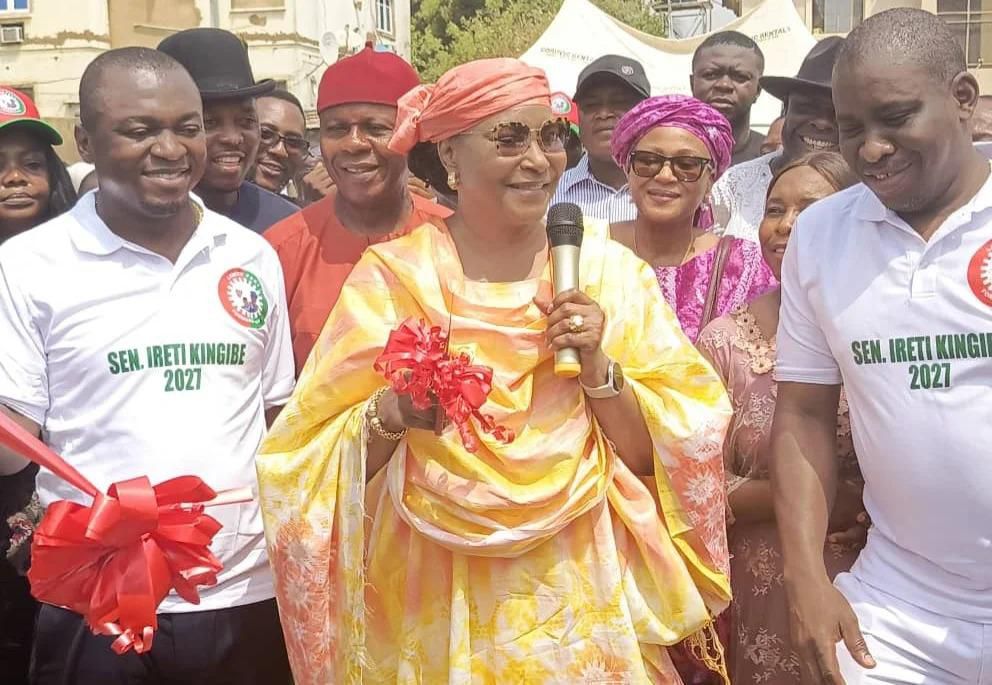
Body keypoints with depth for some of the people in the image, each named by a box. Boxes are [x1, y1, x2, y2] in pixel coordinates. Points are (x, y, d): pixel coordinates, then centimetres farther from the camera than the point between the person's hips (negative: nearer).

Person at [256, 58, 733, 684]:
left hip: (579, 594, 1)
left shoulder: (608, 270, -2)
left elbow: (663, 453, -2)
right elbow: (315, 456, -5)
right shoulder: (394, 275, -7)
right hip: (436, 607, -1)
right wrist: (391, 416, -23)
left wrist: (599, 368, -17)